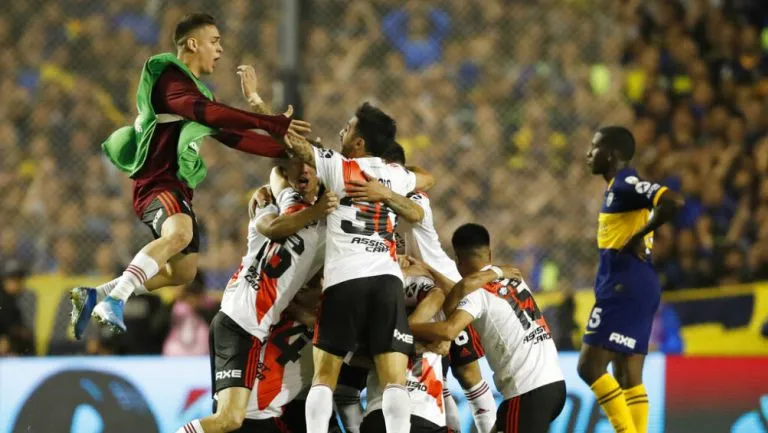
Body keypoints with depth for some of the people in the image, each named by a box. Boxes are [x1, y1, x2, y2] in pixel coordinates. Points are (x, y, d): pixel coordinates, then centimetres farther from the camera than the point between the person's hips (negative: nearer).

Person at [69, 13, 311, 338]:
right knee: (179, 235, -38)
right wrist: (272, 124, -32)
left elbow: (233, 136, 26)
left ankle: (94, 297, 22)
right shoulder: (171, 79, -11)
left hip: (177, 189, 11)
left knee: (183, 272, 18)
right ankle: (114, 300, -46)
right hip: (158, 184, -11)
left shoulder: (194, 88, 22)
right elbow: (208, 113, -28)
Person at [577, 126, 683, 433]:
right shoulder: (620, 188, 18)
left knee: (590, 366, -10)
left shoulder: (626, 184, -12)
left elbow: (674, 201, -27)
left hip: (625, 288, -10)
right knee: (628, 377, 7)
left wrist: (637, 237, -19)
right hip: (632, 288, 10)